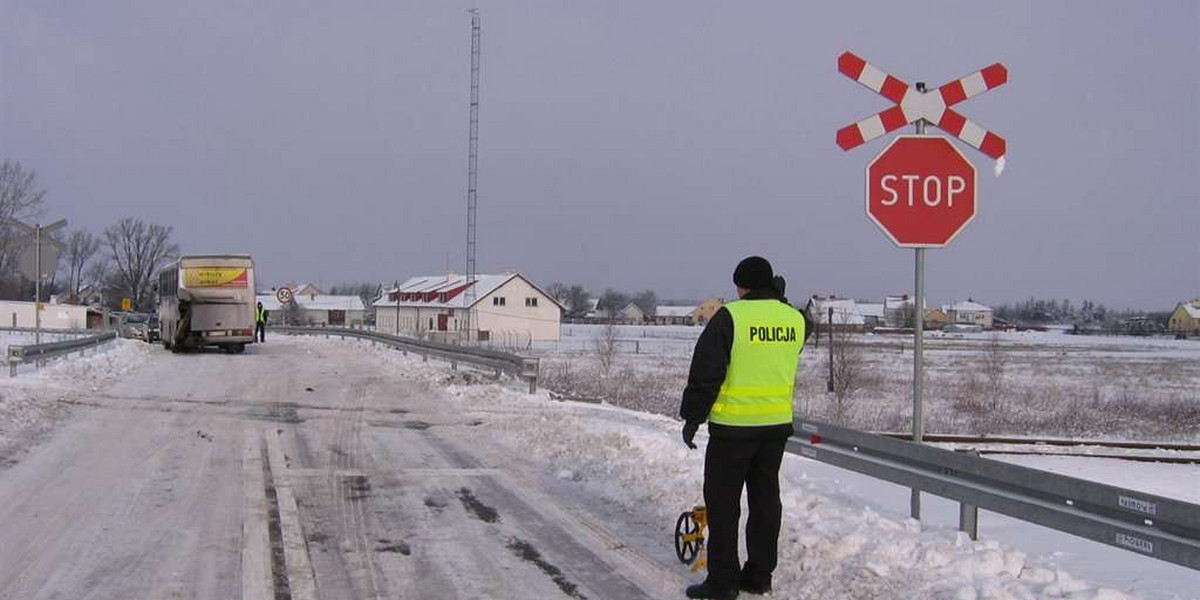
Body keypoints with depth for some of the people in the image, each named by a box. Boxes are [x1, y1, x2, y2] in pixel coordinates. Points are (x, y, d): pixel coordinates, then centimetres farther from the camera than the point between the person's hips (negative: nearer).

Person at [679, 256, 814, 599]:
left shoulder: (730, 317, -13)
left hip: (733, 426, -6)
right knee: (765, 497, 14)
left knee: (723, 501, 2)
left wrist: (692, 416, -4)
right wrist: (779, 300, 24)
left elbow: (705, 372, -12)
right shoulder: (795, 319, 3)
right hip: (777, 425, 6)